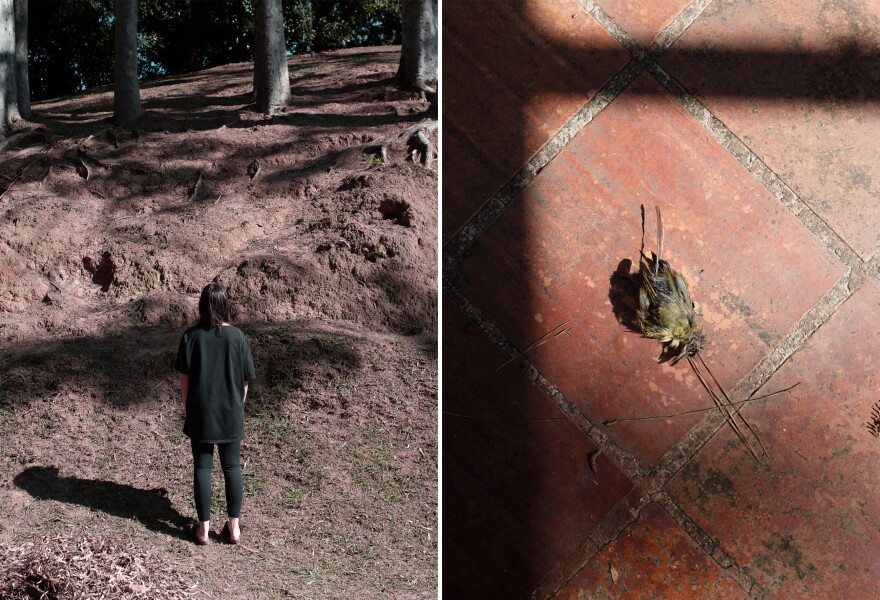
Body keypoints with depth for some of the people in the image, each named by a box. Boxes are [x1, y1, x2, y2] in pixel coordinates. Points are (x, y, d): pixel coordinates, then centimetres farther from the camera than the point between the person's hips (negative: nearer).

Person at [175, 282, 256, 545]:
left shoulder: (191, 336, -8)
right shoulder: (237, 336, -8)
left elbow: (184, 376, -3)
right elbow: (246, 378, -2)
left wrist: (187, 405, 10)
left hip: (200, 413, 0)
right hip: (231, 414, 0)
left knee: (202, 467, 7)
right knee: (232, 467, 9)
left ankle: (203, 528, 11)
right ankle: (234, 527, 13)